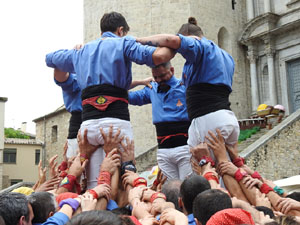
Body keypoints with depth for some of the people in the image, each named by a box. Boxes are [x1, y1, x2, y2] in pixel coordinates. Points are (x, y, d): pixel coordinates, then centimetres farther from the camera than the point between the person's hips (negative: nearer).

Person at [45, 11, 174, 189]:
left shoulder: (82, 51, 26)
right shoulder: (123, 43, 10)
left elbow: (50, 58, 42)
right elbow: (157, 56, -6)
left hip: (87, 123, 5)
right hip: (116, 120, -4)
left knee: (94, 185, 3)